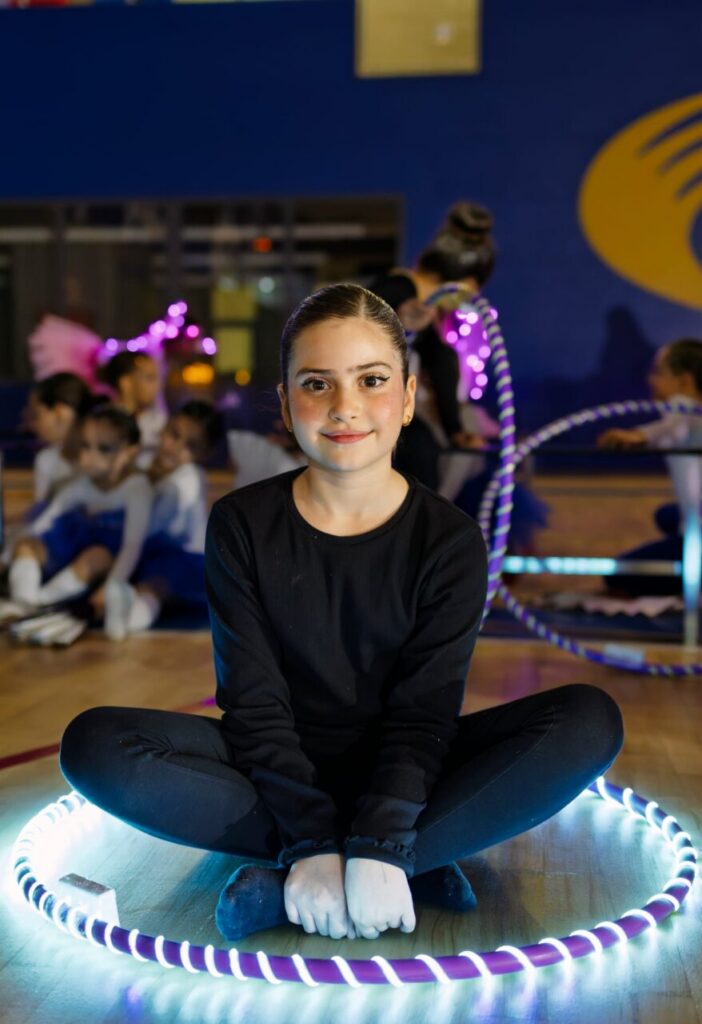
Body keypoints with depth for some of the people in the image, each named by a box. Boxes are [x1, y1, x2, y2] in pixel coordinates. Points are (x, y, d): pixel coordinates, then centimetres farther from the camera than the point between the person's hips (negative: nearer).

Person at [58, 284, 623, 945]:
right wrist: (314, 840, -23)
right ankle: (418, 861, -22)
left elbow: (425, 711, -13)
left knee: (590, 721, -25)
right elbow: (254, 701, -11)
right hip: (280, 771, 0)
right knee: (95, 745, -26)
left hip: (401, 776, 0)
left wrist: (378, 848, -28)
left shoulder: (449, 540, -8)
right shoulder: (242, 525, -7)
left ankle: (281, 884, -27)